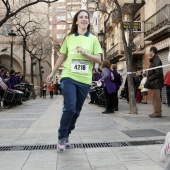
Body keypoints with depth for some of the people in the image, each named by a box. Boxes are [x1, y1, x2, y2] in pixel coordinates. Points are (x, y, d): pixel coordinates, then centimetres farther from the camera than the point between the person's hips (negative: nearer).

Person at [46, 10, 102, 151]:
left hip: (85, 80, 2)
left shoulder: (93, 39, 6)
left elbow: (98, 60, 1)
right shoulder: (69, 38, 7)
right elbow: (62, 57, 15)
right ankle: (62, 137, 4)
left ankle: (66, 135, 28)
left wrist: (85, 53, -15)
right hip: (69, 77, -1)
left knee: (76, 111, 9)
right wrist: (52, 73, 17)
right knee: (69, 108, -15)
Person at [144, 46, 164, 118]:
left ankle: (157, 112, 0)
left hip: (155, 82, -10)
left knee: (156, 98, -5)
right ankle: (156, 112, 20)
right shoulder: (153, 60, 16)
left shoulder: (157, 60, -14)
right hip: (154, 82, 10)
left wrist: (149, 79, -16)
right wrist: (149, 79, 8)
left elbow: (158, 73, -20)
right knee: (155, 98, 13)